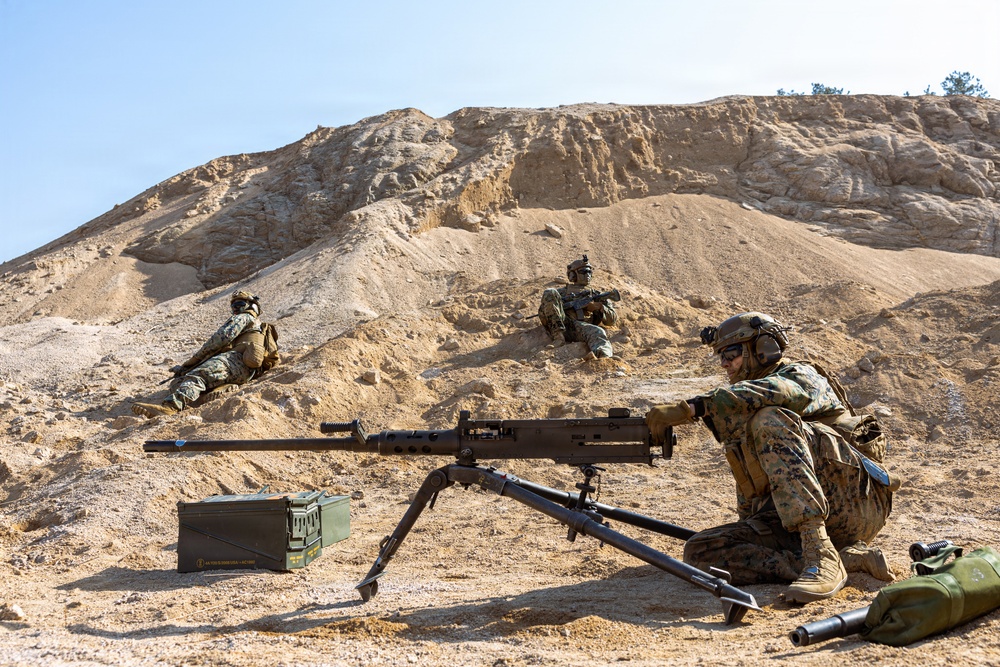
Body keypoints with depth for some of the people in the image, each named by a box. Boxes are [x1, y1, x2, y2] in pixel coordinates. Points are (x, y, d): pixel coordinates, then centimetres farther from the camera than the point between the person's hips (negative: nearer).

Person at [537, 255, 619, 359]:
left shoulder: (596, 295, 31)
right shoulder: (562, 291, 33)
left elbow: (613, 320, 22)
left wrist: (598, 307, 3)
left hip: (581, 327, -1)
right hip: (558, 325, 1)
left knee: (598, 332, -36)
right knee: (550, 292, -20)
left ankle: (600, 353, -74)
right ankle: (558, 335, -31)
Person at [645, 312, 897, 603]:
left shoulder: (802, 375, 4)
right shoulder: (744, 415, 28)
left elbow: (774, 393, -23)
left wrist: (690, 407, -30)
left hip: (853, 500, -7)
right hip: (788, 525, 7)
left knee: (770, 421, -27)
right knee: (699, 552, -15)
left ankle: (821, 555, -36)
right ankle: (847, 560, -21)